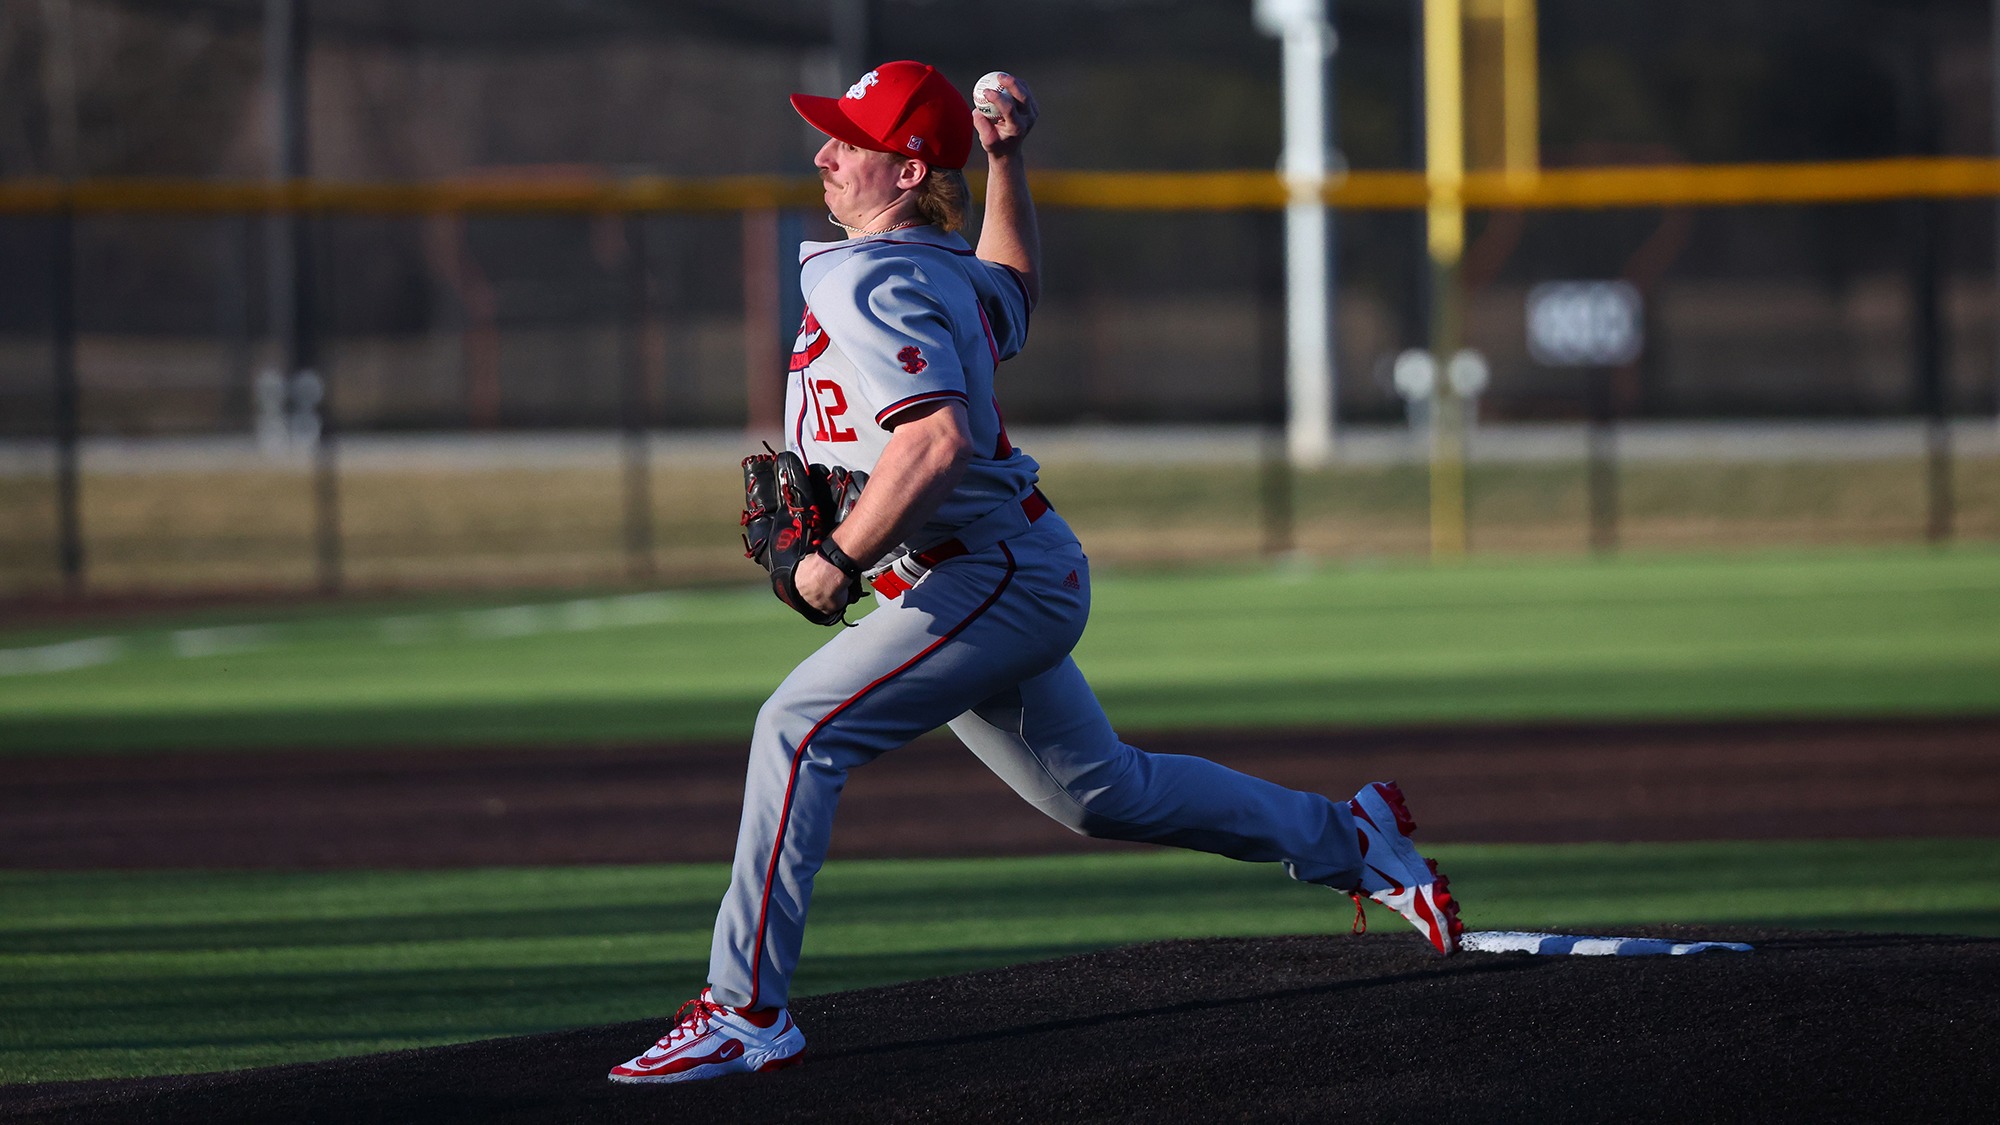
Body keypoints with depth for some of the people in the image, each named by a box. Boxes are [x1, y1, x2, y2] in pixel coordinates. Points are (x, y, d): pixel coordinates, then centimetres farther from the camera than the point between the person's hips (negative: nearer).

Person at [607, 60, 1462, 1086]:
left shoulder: (871, 285, -19)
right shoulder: (939, 269, 11)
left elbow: (937, 442, -33)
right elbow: (1016, 290, 35)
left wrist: (840, 560, -26)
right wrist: (1005, 163, 27)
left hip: (991, 573, -10)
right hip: (1010, 579, 10)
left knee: (799, 728, -19)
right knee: (1100, 790, 21)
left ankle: (745, 1013, -21)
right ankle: (1348, 838, 33)